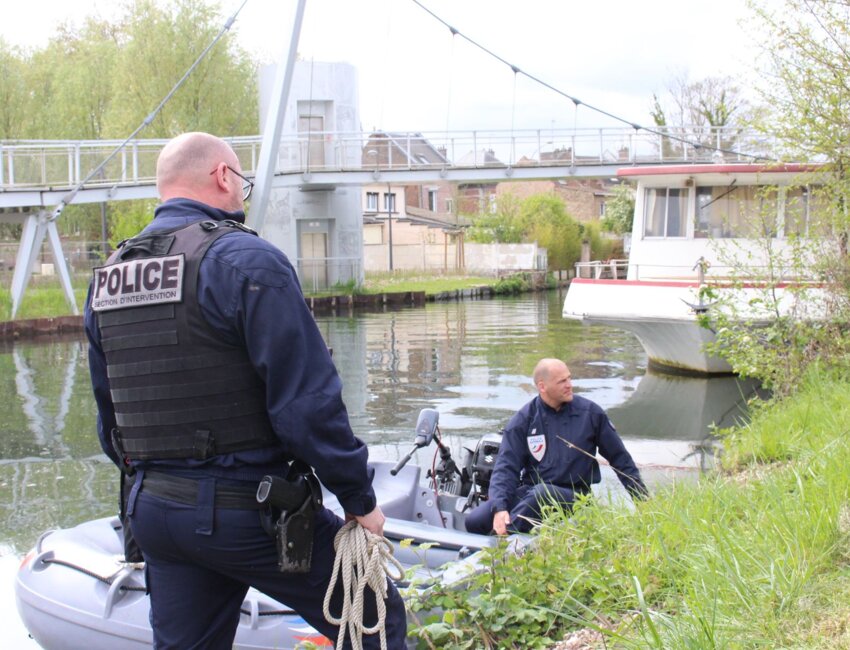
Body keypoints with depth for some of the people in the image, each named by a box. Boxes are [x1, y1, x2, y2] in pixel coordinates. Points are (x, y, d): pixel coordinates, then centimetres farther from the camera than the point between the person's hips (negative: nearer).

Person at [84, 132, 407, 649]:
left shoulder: (106, 278, 11)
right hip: (248, 510, -7)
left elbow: (109, 413, 17)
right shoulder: (244, 260, -13)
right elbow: (308, 402, -17)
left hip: (151, 510, 7)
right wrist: (360, 500, -8)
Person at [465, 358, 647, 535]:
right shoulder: (523, 420, -1)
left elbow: (619, 458, 11)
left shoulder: (590, 413, 0)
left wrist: (643, 500, 11)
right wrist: (500, 507, -24)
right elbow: (506, 466, -6)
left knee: (542, 493, -38)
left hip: (572, 496, -1)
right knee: (475, 520, -22)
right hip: (528, 491, 1)